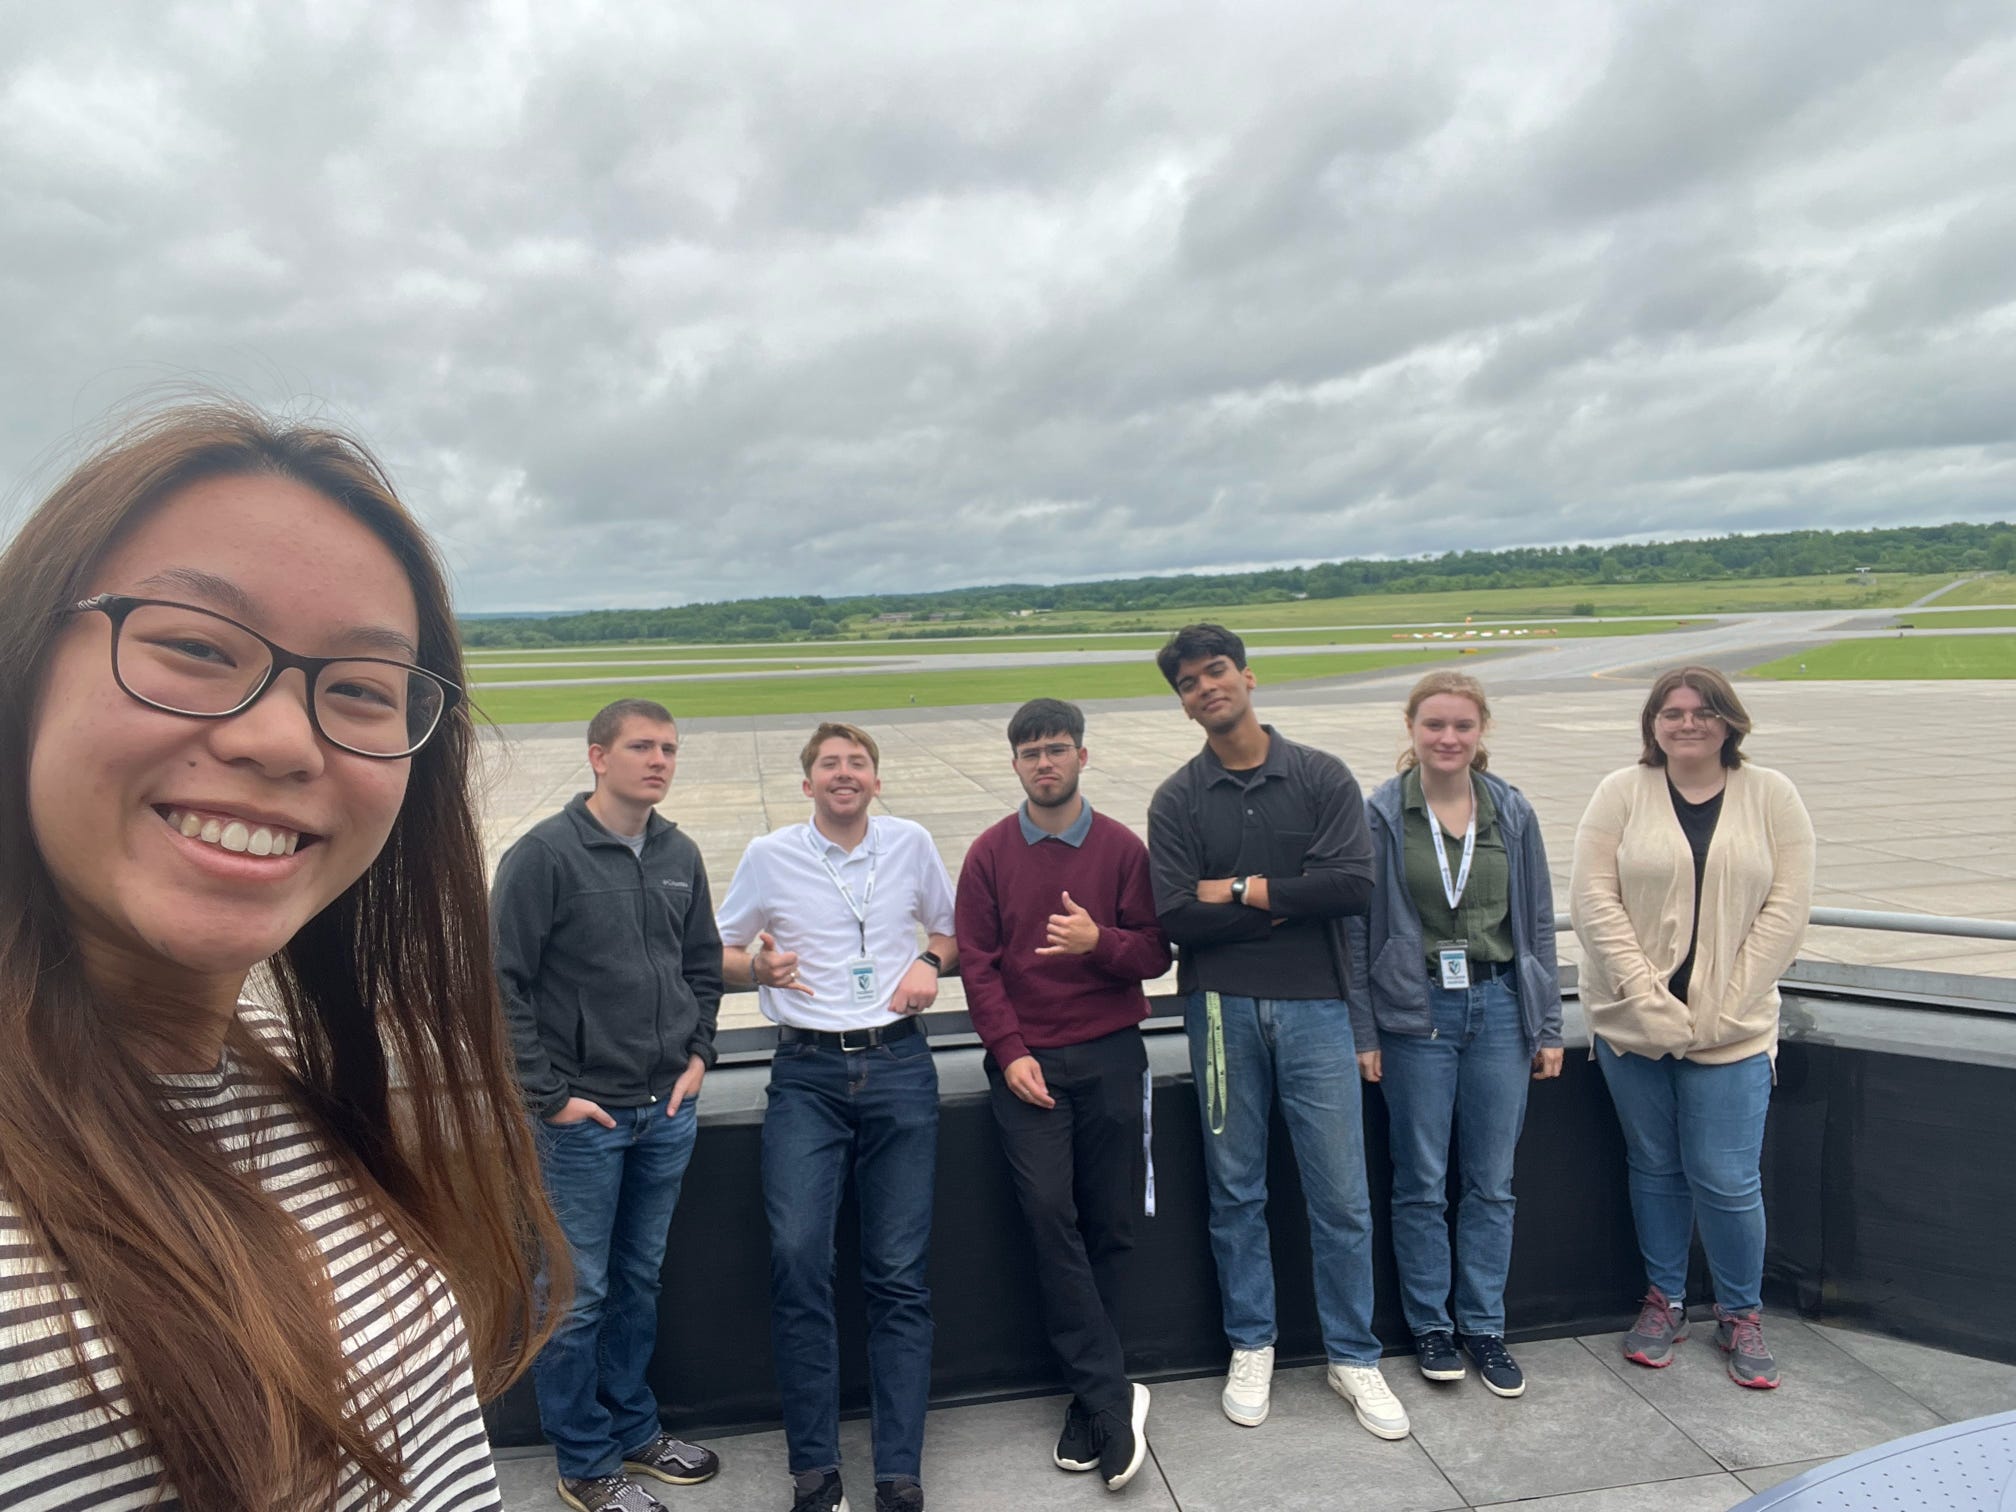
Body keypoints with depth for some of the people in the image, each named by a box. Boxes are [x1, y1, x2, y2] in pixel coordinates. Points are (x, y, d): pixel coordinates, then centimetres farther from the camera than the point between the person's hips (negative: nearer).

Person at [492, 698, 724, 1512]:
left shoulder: (680, 855, 5)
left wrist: (697, 1054, 5)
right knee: (576, 1294, 8)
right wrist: (548, 1095, -12)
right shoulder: (545, 853, -12)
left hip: (668, 1110, 5)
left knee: (641, 1278, 18)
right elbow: (501, 983, -13)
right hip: (582, 1116, -5)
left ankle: (633, 1428, 36)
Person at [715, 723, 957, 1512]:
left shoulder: (911, 843, 6)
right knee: (797, 1258, -12)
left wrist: (931, 962, -3)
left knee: (898, 1271, 2)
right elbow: (719, 954, 11)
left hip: (899, 1066, 1)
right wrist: (759, 967, -11)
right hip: (807, 1072, 0)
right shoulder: (769, 855, 3)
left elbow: (951, 929, 19)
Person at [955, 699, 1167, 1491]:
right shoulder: (990, 854, 3)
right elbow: (977, 962, 1)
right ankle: (1111, 1395, 2)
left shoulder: (1123, 848, 2)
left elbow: (1155, 953, 1)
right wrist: (1009, 1052, -8)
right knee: (1050, 1215, -9)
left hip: (1110, 1055, 0)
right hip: (1027, 1061, 0)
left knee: (1109, 1225, 3)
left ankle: (1089, 1396, 19)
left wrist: (1099, 940, -19)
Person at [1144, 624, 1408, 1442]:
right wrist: (1287, 901, -12)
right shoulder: (1178, 800, 1)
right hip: (1222, 1006, 1)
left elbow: (1353, 884, -12)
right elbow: (1174, 915, -11)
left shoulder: (1322, 777, 1)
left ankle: (1353, 1356, 26)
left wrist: (1237, 891, -11)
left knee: (1341, 1195, 6)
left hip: (1314, 1004, 0)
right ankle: (1250, 1348, 30)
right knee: (1236, 1190, 12)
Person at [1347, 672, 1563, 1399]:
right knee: (1421, 1183, 9)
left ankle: (1484, 1325, 27)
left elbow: (1537, 923, 8)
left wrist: (1547, 1025, 7)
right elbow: (1359, 926, -3)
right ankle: (1430, 1325, 25)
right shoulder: (1382, 814, -5)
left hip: (1498, 1009, 3)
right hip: (1416, 1013, -2)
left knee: (1492, 1182, 11)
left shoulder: (1512, 812, 4)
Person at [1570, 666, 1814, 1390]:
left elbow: (1786, 908, -3)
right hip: (1633, 1023, 1)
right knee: (1654, 1167, 13)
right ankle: (1664, 1301, 31)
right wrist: (1644, 992, -13)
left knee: (1727, 1180, 1)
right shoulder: (1622, 792, 0)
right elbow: (1593, 898, -6)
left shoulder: (1770, 795, 2)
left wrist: (1724, 1005, -9)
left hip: (1733, 1029, 0)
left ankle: (1742, 1315, 25)